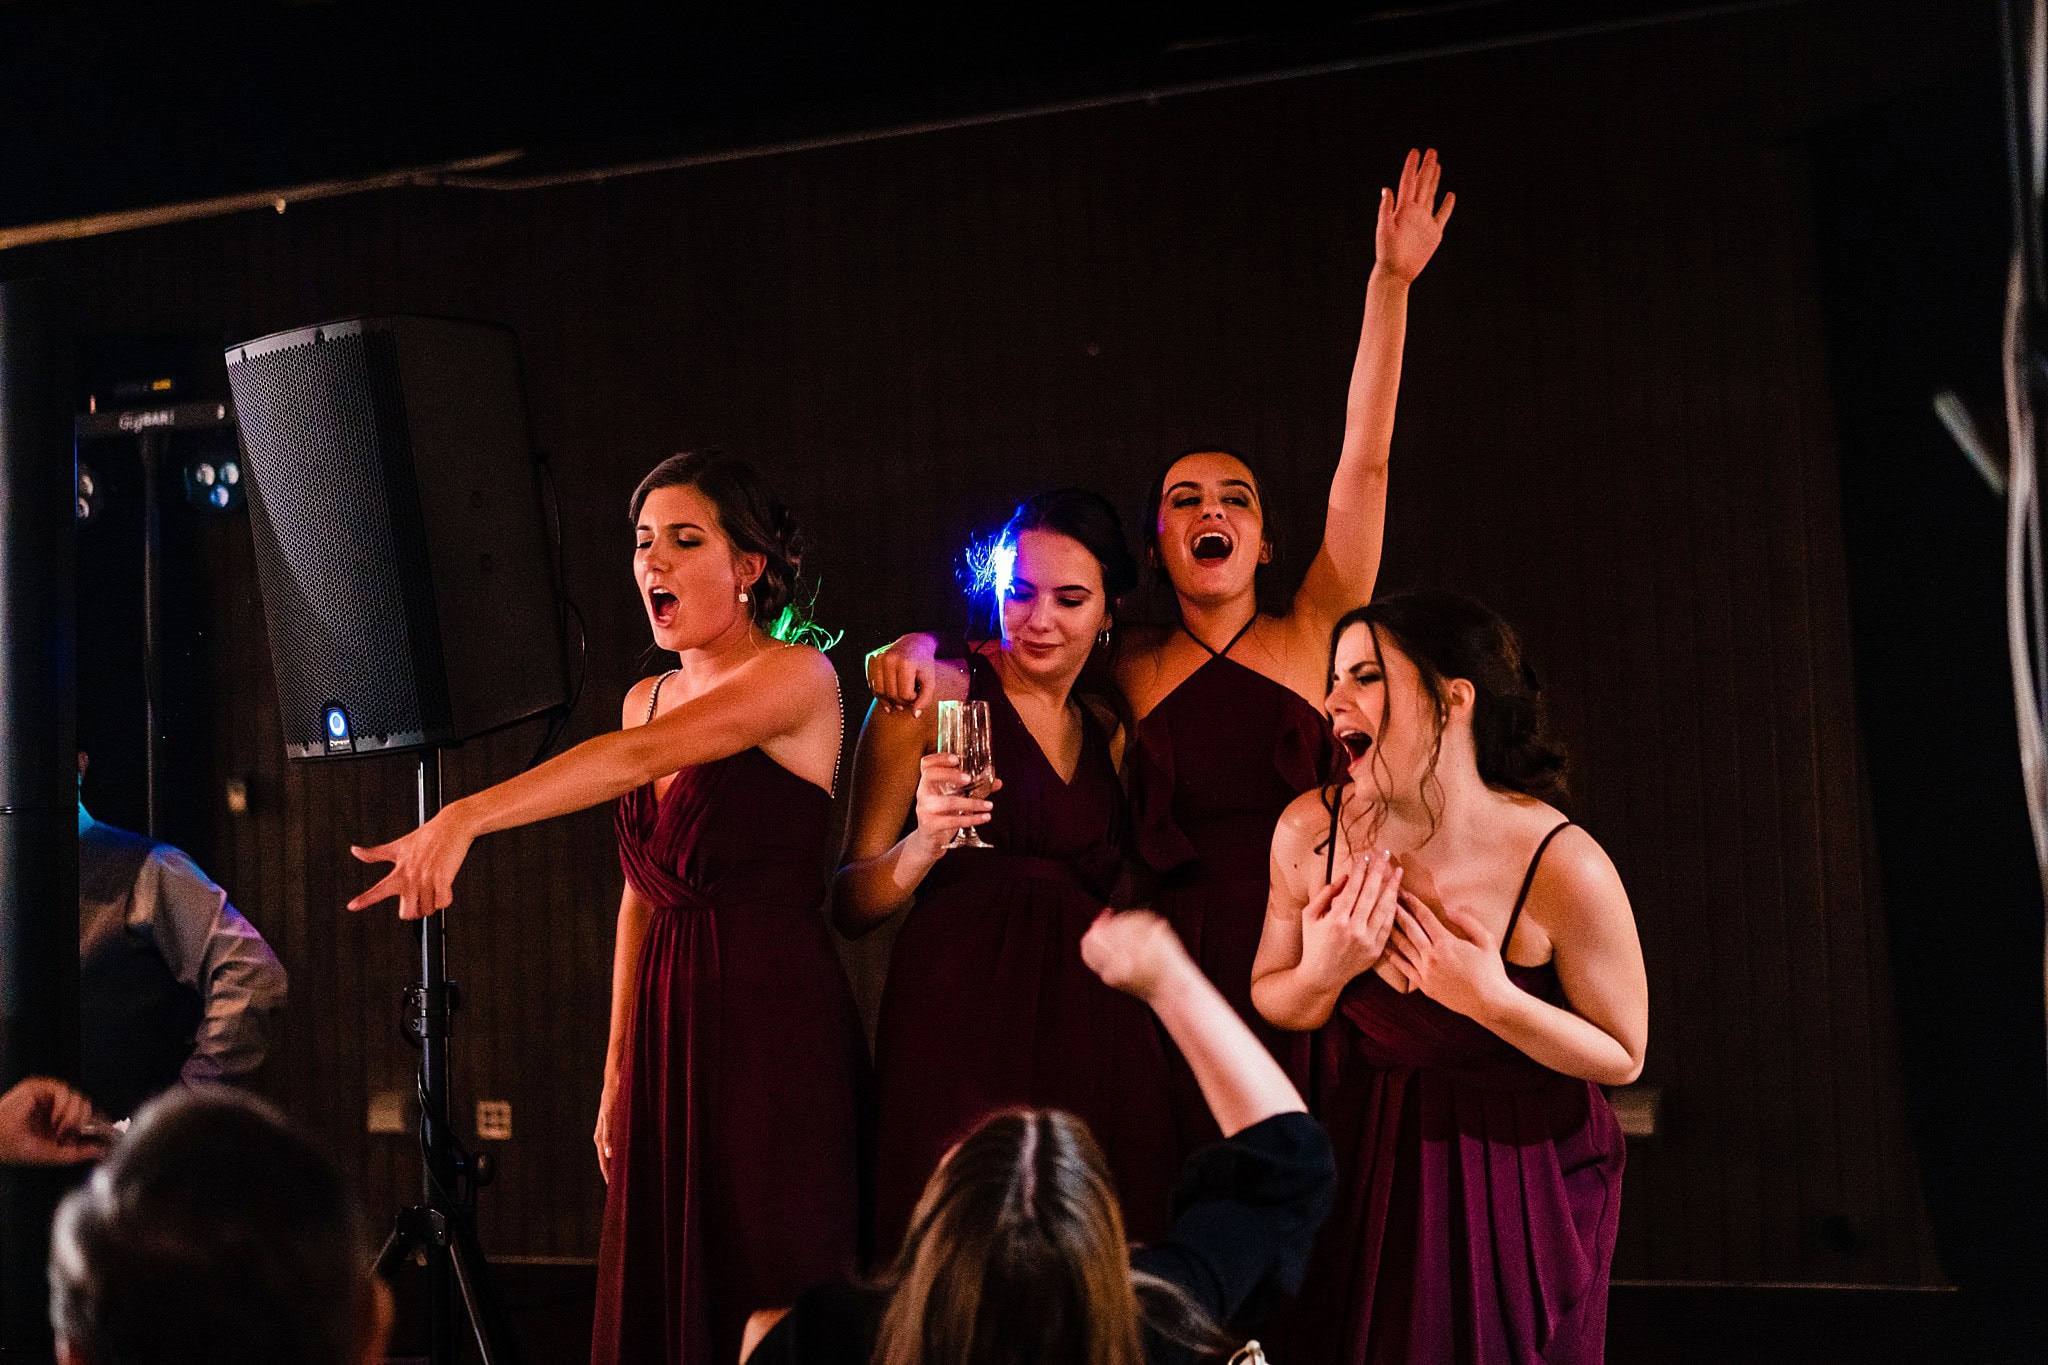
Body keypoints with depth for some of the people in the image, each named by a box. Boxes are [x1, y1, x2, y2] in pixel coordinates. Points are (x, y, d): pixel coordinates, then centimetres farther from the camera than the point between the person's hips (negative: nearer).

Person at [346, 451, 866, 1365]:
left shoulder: (798, 674, -8)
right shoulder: (648, 699, 15)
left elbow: (640, 758, -23)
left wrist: (466, 817, -33)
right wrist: (618, 1071, 15)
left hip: (776, 1026, -7)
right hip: (669, 1029, 7)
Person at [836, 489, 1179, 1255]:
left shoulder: (1110, 728, 17)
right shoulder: (936, 696, 2)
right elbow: (851, 907, -1)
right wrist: (924, 844, -18)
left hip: (1092, 1039, 5)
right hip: (960, 1028, -4)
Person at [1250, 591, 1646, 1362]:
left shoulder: (1563, 870, -28)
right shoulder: (1310, 833, -17)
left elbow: (1622, 1058, -15)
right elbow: (1271, 1002, 0)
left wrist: (1495, 1001, -31)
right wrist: (1321, 975, -23)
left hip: (1520, 1175, -3)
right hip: (1366, 1163, 3)